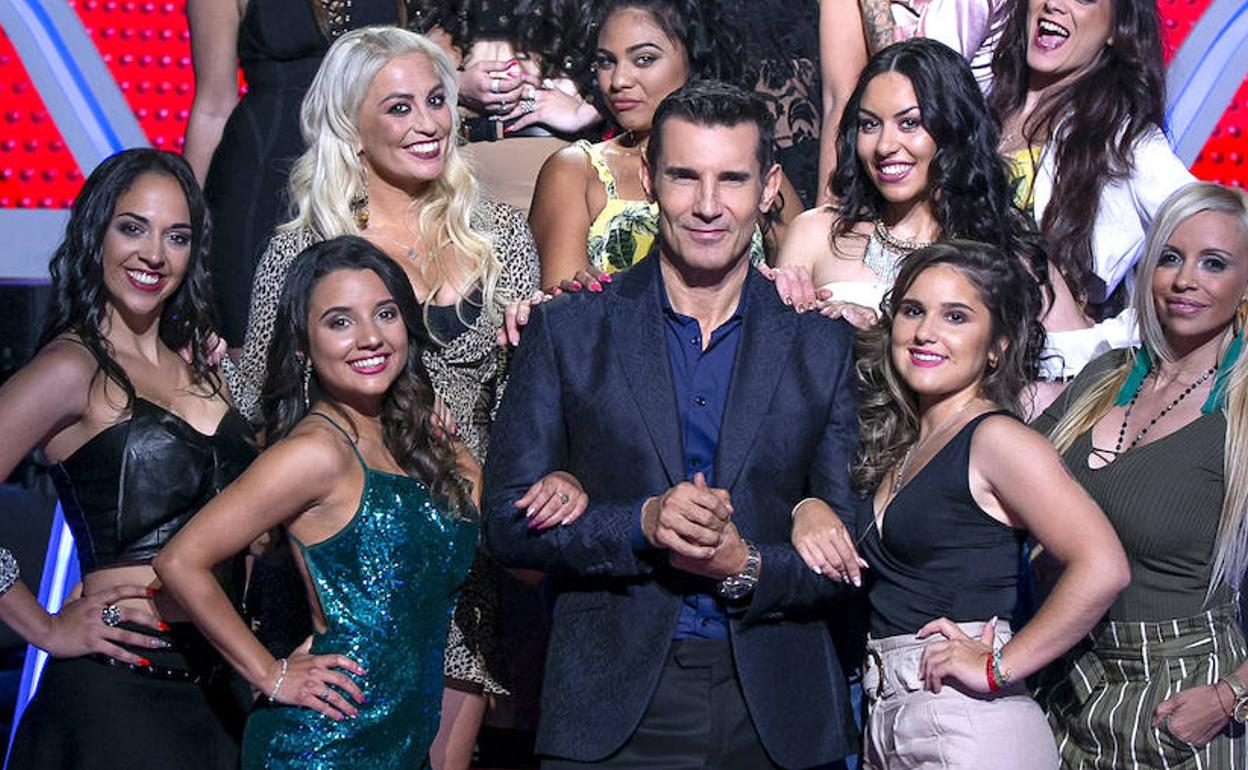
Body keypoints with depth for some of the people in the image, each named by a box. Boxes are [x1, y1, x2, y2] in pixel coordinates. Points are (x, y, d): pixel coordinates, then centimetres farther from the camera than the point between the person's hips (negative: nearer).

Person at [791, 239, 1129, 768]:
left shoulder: (996, 437, -11)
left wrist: (998, 667, -17)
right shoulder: (898, 444, 13)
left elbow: (1102, 568, -22)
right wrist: (807, 508, -6)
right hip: (887, 724, 8)